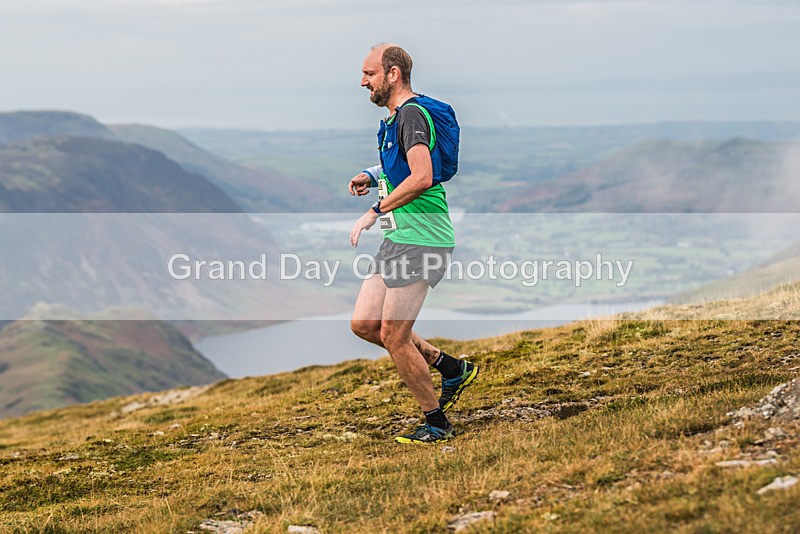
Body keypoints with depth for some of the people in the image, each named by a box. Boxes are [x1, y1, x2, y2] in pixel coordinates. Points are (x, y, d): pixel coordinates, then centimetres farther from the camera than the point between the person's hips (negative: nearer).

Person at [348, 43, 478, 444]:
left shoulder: (411, 114, -15)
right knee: (363, 324, 10)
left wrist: (376, 211, -19)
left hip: (419, 241, -10)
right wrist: (373, 177, 17)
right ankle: (452, 368, 20)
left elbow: (422, 177, -26)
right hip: (399, 239, 10)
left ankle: (436, 423, 8)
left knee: (393, 336, -6)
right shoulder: (396, 118, 17)